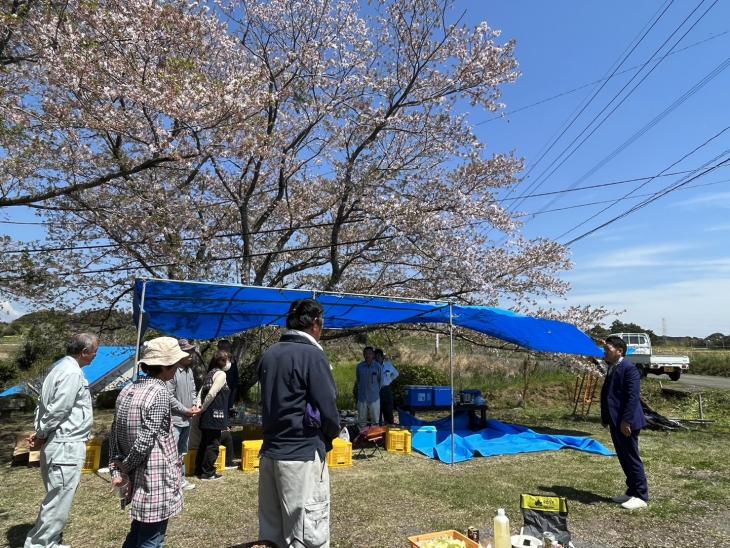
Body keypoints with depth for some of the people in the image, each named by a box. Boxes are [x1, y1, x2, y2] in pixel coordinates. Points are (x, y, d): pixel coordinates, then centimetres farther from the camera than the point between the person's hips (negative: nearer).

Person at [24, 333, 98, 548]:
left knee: (57, 499, 20)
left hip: (63, 444, 10)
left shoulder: (62, 366, 11)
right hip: (66, 447, -10)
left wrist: (39, 431, 7)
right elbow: (57, 411, -20)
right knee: (59, 502, 0)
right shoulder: (72, 373, -21)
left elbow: (45, 404, 14)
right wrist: (41, 436, -6)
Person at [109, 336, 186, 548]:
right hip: (154, 480, -8)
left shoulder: (128, 389, 5)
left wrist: (116, 469, 5)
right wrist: (125, 467, -6)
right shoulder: (160, 392, -18)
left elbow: (115, 433, 6)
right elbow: (146, 440, -21)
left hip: (136, 479, 8)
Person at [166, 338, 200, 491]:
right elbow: (169, 397, -19)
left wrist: (195, 406, -2)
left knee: (182, 453, 19)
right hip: (174, 420, -9)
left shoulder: (189, 371, 9)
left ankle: (181, 480, 31)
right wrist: (186, 410, -14)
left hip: (186, 420, 9)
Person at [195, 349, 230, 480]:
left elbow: (201, 393, 12)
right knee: (213, 445, 1)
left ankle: (199, 469, 26)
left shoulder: (210, 373, 15)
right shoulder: (221, 374, -12)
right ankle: (208, 473, 7)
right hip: (215, 415, -9)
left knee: (204, 443, 17)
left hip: (206, 416, 9)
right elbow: (211, 394, -21)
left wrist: (200, 408, 8)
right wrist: (202, 409, -10)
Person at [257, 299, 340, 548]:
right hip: (302, 454, -7)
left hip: (270, 452, 8)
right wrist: (331, 435, 5)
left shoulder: (268, 355, 7)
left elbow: (270, 401, 13)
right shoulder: (312, 355, -15)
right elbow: (327, 408, -14)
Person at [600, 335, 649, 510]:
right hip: (615, 423, 9)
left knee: (632, 459, 0)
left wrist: (626, 421, -22)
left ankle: (641, 496, 12)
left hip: (625, 423, -9)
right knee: (624, 459, 16)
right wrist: (605, 417, 17)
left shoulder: (629, 368, -16)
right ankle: (632, 492, 28)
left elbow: (633, 397, -21)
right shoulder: (611, 368, 13)